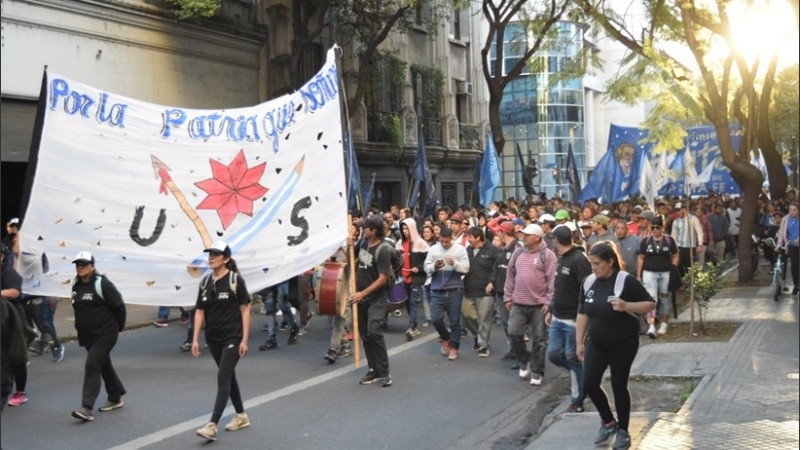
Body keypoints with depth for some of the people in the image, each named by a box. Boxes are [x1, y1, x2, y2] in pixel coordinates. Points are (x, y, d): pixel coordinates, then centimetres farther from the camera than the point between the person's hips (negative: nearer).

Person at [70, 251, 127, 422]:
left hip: (105, 333, -8)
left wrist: (118, 327, -3)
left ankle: (87, 408, -19)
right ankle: (116, 398, 34)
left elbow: (119, 305, -12)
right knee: (104, 365, 18)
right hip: (87, 335, 8)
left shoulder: (102, 284, -15)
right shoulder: (76, 285, 7)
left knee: (92, 365, -16)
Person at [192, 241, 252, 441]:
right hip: (213, 338, 6)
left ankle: (212, 425, -12)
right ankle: (241, 416, 29)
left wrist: (245, 339, -14)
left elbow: (245, 310, -10)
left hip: (232, 338, -6)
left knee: (223, 378, -10)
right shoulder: (205, 282, 5)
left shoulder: (235, 280, -11)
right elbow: (199, 311, 7)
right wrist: (195, 339, 1)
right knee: (229, 376, 15)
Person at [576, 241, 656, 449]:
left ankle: (623, 431, 21)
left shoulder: (626, 281, -15)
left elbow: (650, 304, -12)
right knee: (589, 383, -2)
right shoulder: (589, 282, 0)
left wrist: (626, 306, -27)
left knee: (619, 386, 2)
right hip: (596, 343, 5)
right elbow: (582, 313, 8)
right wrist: (579, 341, 7)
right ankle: (608, 422, 22)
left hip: (623, 344, -5)